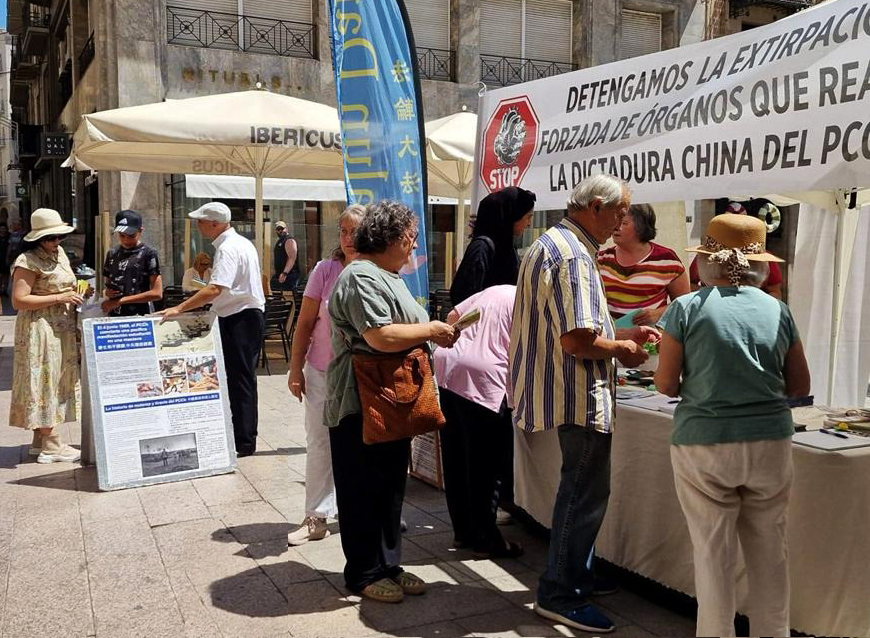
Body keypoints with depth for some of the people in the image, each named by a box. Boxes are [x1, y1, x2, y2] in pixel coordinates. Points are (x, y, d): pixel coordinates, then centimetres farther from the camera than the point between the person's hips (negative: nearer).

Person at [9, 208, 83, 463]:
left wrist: (75, 295, 5)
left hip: (61, 330, 9)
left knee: (56, 383, 11)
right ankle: (52, 446, 1)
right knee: (45, 382, -4)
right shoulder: (28, 262, -13)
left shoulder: (59, 255, 13)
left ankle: (40, 441, 20)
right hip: (40, 330, -9)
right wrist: (59, 298, -21)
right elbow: (18, 300, -19)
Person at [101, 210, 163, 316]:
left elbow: (157, 293, -11)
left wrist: (120, 301, -13)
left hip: (141, 316, -5)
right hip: (115, 316, 5)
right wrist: (106, 292, -2)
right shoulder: (112, 254, 11)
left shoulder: (149, 254, -5)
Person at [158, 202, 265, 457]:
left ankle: (243, 442, 1)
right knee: (243, 379, 15)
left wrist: (179, 309, -30)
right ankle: (245, 439, 23)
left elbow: (215, 289, -29)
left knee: (238, 380, -4)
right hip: (250, 315, 10)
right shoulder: (241, 243, 15)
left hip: (239, 319, -10)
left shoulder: (228, 249, -17)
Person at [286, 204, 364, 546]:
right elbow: (305, 323, -1)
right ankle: (317, 518, 19)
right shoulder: (325, 270, -6)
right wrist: (295, 369, -2)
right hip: (322, 373, 1)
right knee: (319, 444, 8)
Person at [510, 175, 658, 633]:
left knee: (581, 487, 21)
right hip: (578, 395, -11)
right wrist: (621, 350, -9)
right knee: (586, 492, 0)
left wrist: (623, 334, 15)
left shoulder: (553, 243, 15)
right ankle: (561, 595, 12)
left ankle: (575, 575, 35)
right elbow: (577, 341, -27)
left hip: (564, 390, 11)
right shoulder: (573, 256, -20)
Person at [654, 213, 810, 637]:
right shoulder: (777, 311, 2)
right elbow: (800, 385, 8)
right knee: (769, 550, 15)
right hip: (770, 443, 3)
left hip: (705, 443, -3)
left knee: (713, 551, 8)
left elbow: (666, 384, -4)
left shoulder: (687, 308, -6)